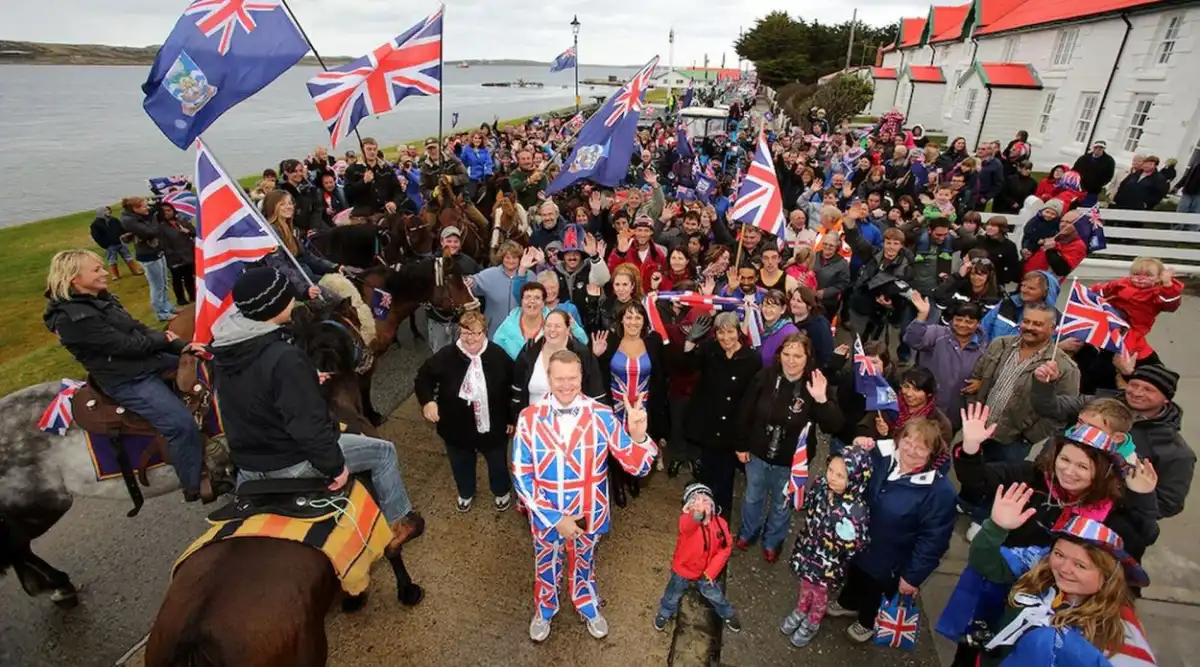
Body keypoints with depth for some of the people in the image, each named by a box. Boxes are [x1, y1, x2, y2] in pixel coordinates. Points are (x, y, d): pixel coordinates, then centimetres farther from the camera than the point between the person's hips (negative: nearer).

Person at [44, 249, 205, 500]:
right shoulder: (72, 318, -20)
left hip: (148, 360, 10)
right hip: (127, 380, -10)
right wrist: (164, 340, -5)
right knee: (182, 424, -18)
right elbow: (125, 344, -21)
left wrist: (180, 346, -8)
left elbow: (140, 329, 5)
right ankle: (194, 486, -3)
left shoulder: (100, 299, 8)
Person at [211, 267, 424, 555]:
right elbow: (307, 425, -31)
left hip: (246, 459, 8)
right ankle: (398, 524, 22)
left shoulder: (222, 349, -5)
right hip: (290, 462, -8)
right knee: (383, 451, 7)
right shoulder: (284, 358, -33)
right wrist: (335, 466, -18)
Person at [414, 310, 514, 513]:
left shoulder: (498, 355, -16)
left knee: (497, 462, 22)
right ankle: (465, 494, 55)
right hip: (457, 427, 1)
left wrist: (512, 418, -2)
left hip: (492, 426, 0)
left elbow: (513, 387, -5)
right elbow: (423, 377, -2)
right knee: (461, 464, 25)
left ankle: (502, 492, 53)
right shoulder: (446, 356, -16)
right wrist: (427, 401, -19)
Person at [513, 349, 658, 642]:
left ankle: (588, 607, 58)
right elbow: (521, 477, -15)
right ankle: (544, 610, 57)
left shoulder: (602, 415, -20)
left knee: (584, 563, 27)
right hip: (546, 515, 0)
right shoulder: (529, 418, -20)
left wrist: (638, 436, -42)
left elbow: (638, 466, -21)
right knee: (547, 565, 26)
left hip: (589, 515, 0)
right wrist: (555, 518, -19)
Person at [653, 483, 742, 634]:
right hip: (683, 570, -2)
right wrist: (697, 514, -82)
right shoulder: (687, 520, -33)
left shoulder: (720, 523, -19)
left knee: (715, 595, 25)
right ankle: (664, 614, 52)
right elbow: (686, 526, -59)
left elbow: (725, 548, -10)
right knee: (673, 596, 22)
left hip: (705, 572, 3)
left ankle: (728, 614, 55)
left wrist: (711, 571, -14)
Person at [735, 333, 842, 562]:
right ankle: (748, 532, 53)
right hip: (758, 453, 1)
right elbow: (745, 413, -6)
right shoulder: (765, 377, -17)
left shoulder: (815, 386, -20)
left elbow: (834, 426, -25)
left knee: (782, 505, 23)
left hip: (792, 461, -1)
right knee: (753, 498, 25)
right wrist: (742, 445, 0)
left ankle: (772, 542, 50)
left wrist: (822, 400, -41)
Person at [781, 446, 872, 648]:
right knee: (805, 585, 31)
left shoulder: (856, 511, -37)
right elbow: (807, 505, 2)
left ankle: (812, 624, 54)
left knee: (819, 594, 25)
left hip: (828, 563, -4)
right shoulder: (821, 485, -19)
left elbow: (854, 547, -25)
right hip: (808, 550, 4)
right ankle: (800, 612, 59)